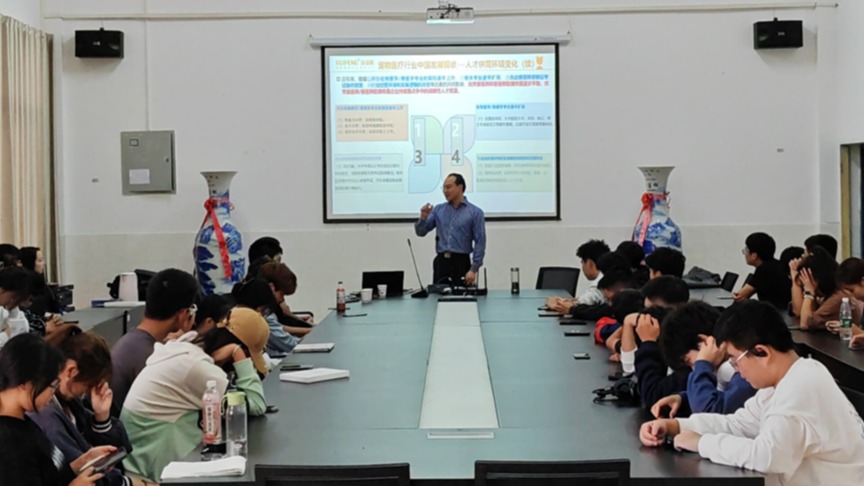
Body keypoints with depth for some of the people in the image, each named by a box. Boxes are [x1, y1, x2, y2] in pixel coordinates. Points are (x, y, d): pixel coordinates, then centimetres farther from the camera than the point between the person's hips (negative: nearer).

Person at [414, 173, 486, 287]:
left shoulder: (475, 212, 0)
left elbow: (480, 242, -5)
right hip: (441, 262, 3)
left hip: (461, 262, -3)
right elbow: (420, 232, 10)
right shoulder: (438, 210, 12)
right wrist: (423, 217, -11)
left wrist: (474, 269, -13)